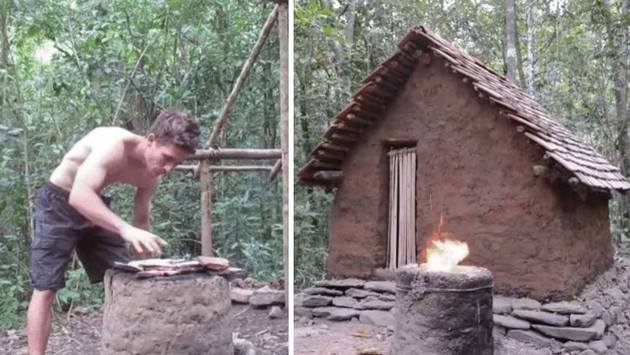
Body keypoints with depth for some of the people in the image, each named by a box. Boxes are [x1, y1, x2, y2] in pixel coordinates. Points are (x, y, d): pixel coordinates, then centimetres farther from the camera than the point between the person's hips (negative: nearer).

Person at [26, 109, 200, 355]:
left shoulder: (150, 177, -10)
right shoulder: (115, 143, -34)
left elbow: (141, 221, 4)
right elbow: (79, 196, -47)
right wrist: (125, 229, -56)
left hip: (95, 207, 7)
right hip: (59, 204, -7)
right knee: (45, 290, -9)